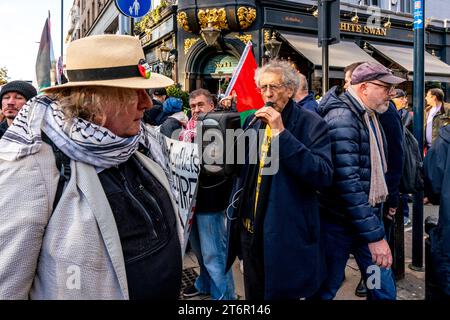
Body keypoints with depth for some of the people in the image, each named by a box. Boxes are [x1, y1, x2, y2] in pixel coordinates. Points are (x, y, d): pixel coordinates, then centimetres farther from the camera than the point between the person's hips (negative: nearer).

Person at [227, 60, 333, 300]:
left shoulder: (311, 123, -11)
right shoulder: (252, 121, 7)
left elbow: (324, 176, -24)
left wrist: (281, 134, -25)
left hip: (286, 233, -5)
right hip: (249, 228, 5)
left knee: (281, 293, 13)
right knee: (253, 293, 22)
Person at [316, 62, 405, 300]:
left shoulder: (369, 115, 10)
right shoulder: (342, 118, -20)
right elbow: (347, 182, -27)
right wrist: (374, 235, -23)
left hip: (368, 217, 8)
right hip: (339, 223, -8)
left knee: (384, 290, 13)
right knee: (325, 289, 11)